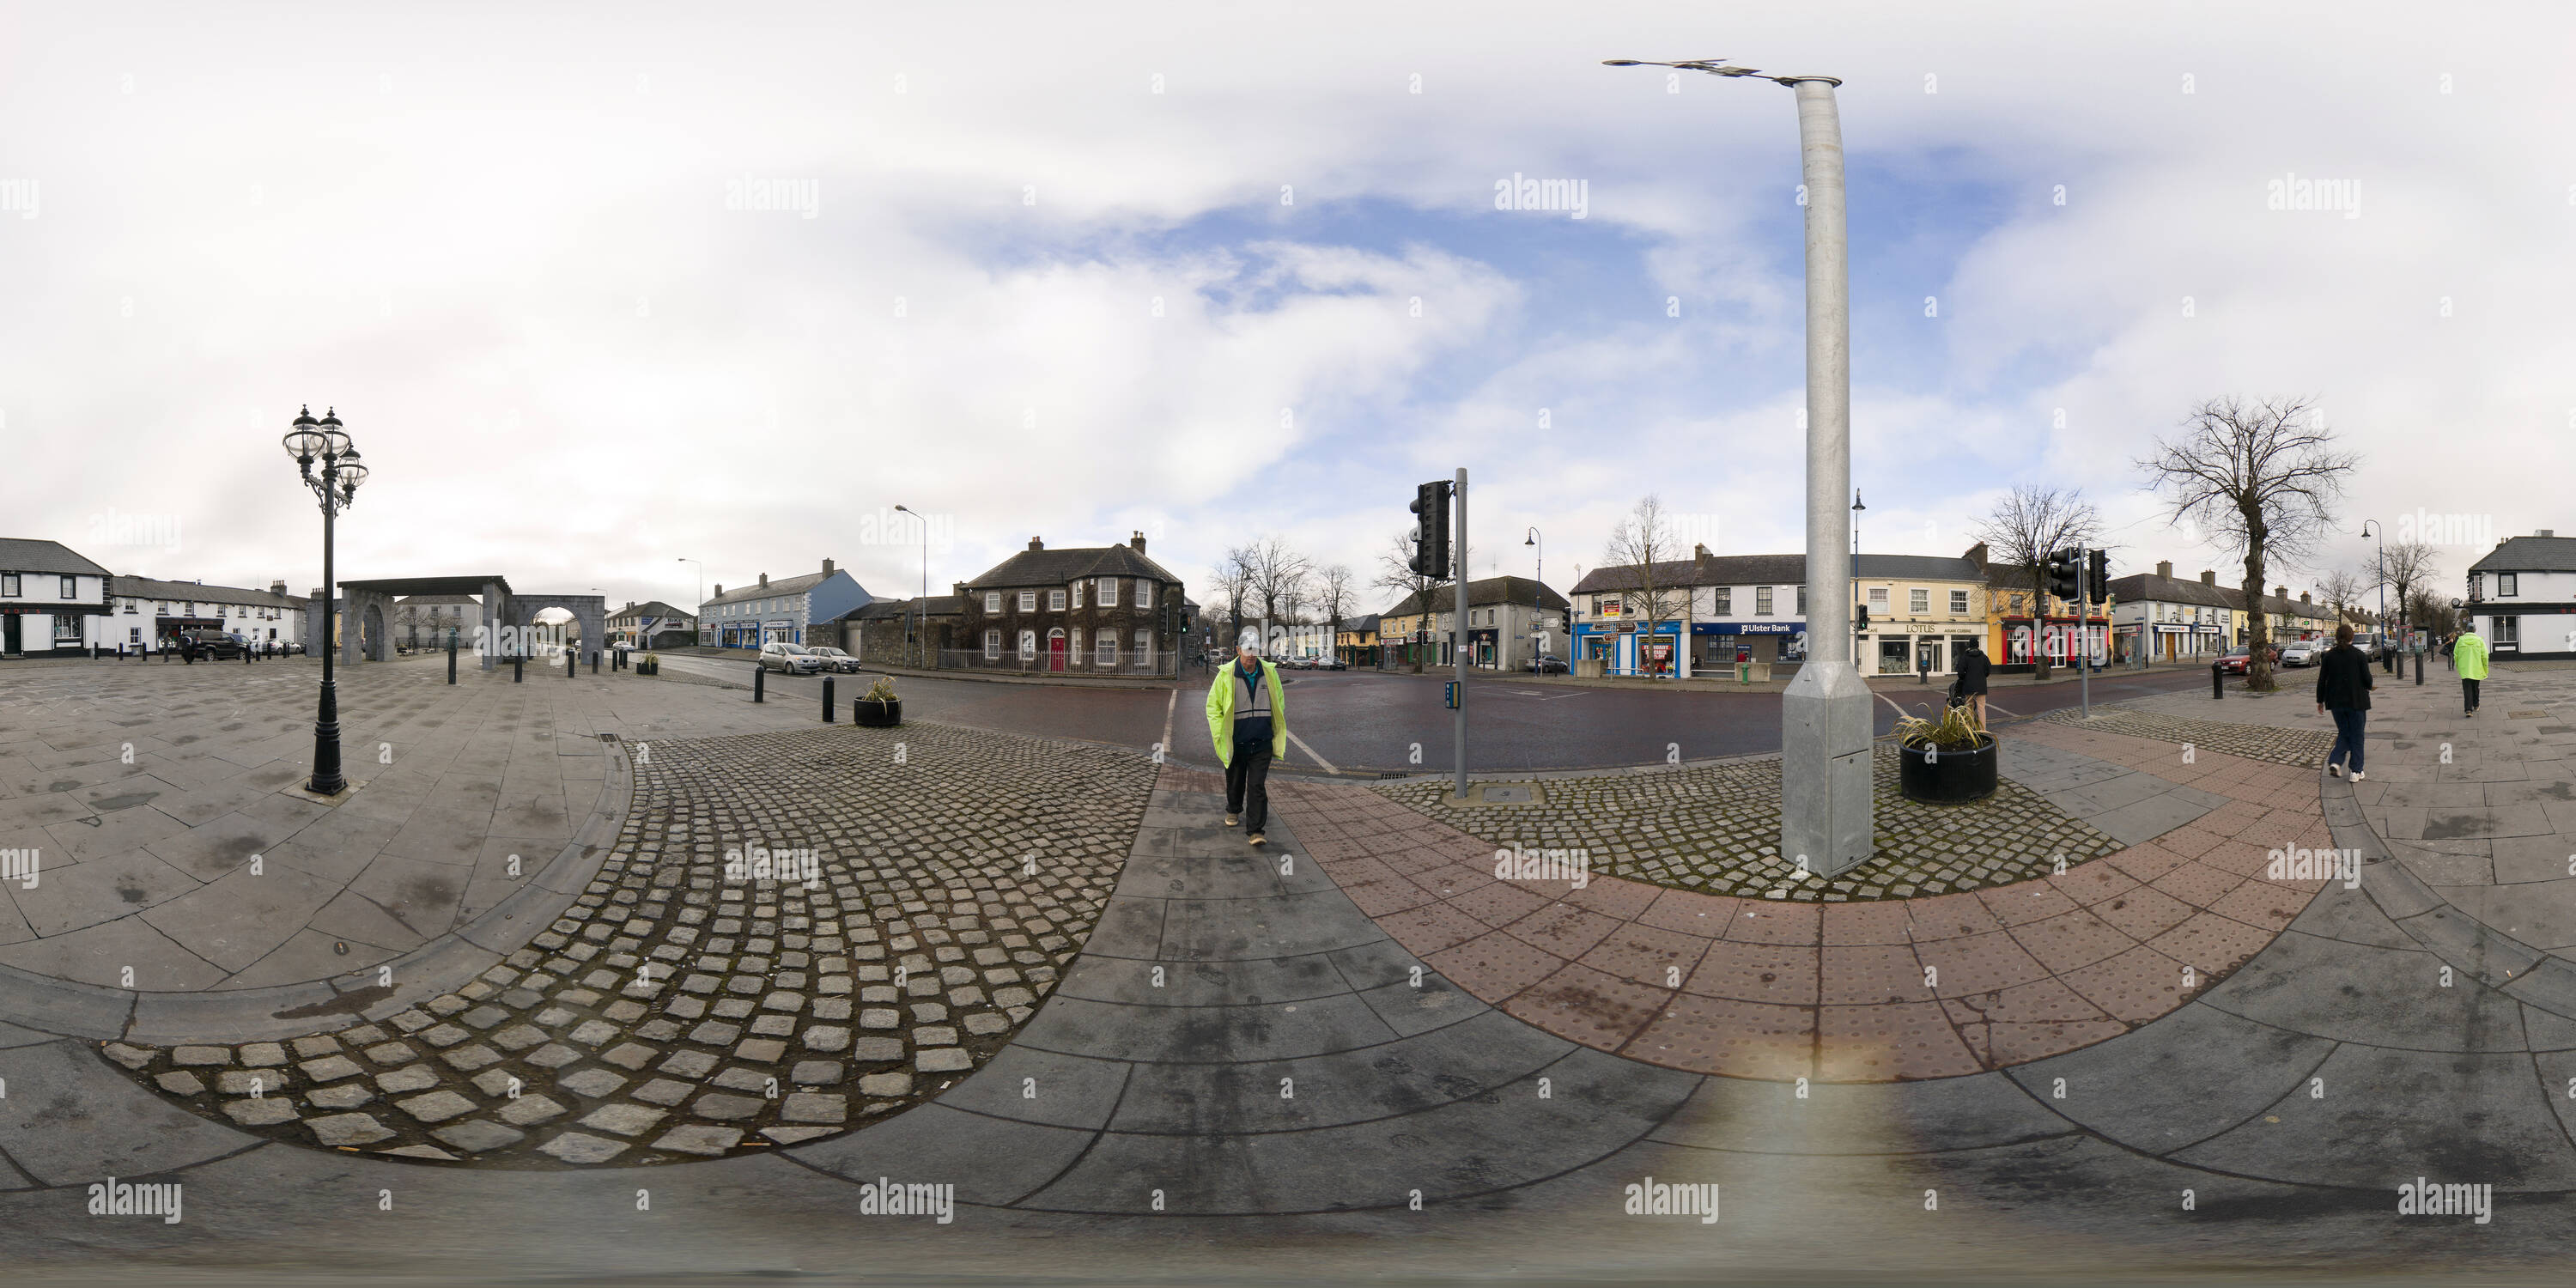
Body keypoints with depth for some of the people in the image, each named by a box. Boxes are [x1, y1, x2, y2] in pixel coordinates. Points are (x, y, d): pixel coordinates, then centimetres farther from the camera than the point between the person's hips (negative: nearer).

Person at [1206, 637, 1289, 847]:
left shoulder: (1269, 673, 0)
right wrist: (1221, 734, -6)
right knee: (1235, 781, 17)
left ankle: (1254, 831, -5)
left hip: (1262, 743, 0)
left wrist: (1277, 732, 9)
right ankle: (1233, 810, 46)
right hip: (1236, 742, 0)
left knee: (1257, 786, -6)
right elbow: (1213, 706, 2)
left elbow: (1279, 703, 14)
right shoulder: (1226, 675, -7)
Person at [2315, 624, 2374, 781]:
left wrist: (2320, 701, 10)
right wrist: (2368, 687, 15)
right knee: (2356, 736, 8)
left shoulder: (2329, 656, -1)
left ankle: (2335, 762, -5)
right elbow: (2367, 678, -9)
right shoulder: (2359, 655, -9)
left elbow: (2322, 681, 0)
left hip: (2336, 702, 3)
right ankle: (2356, 771, 9)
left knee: (2344, 733, 16)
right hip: (2356, 701, -2)